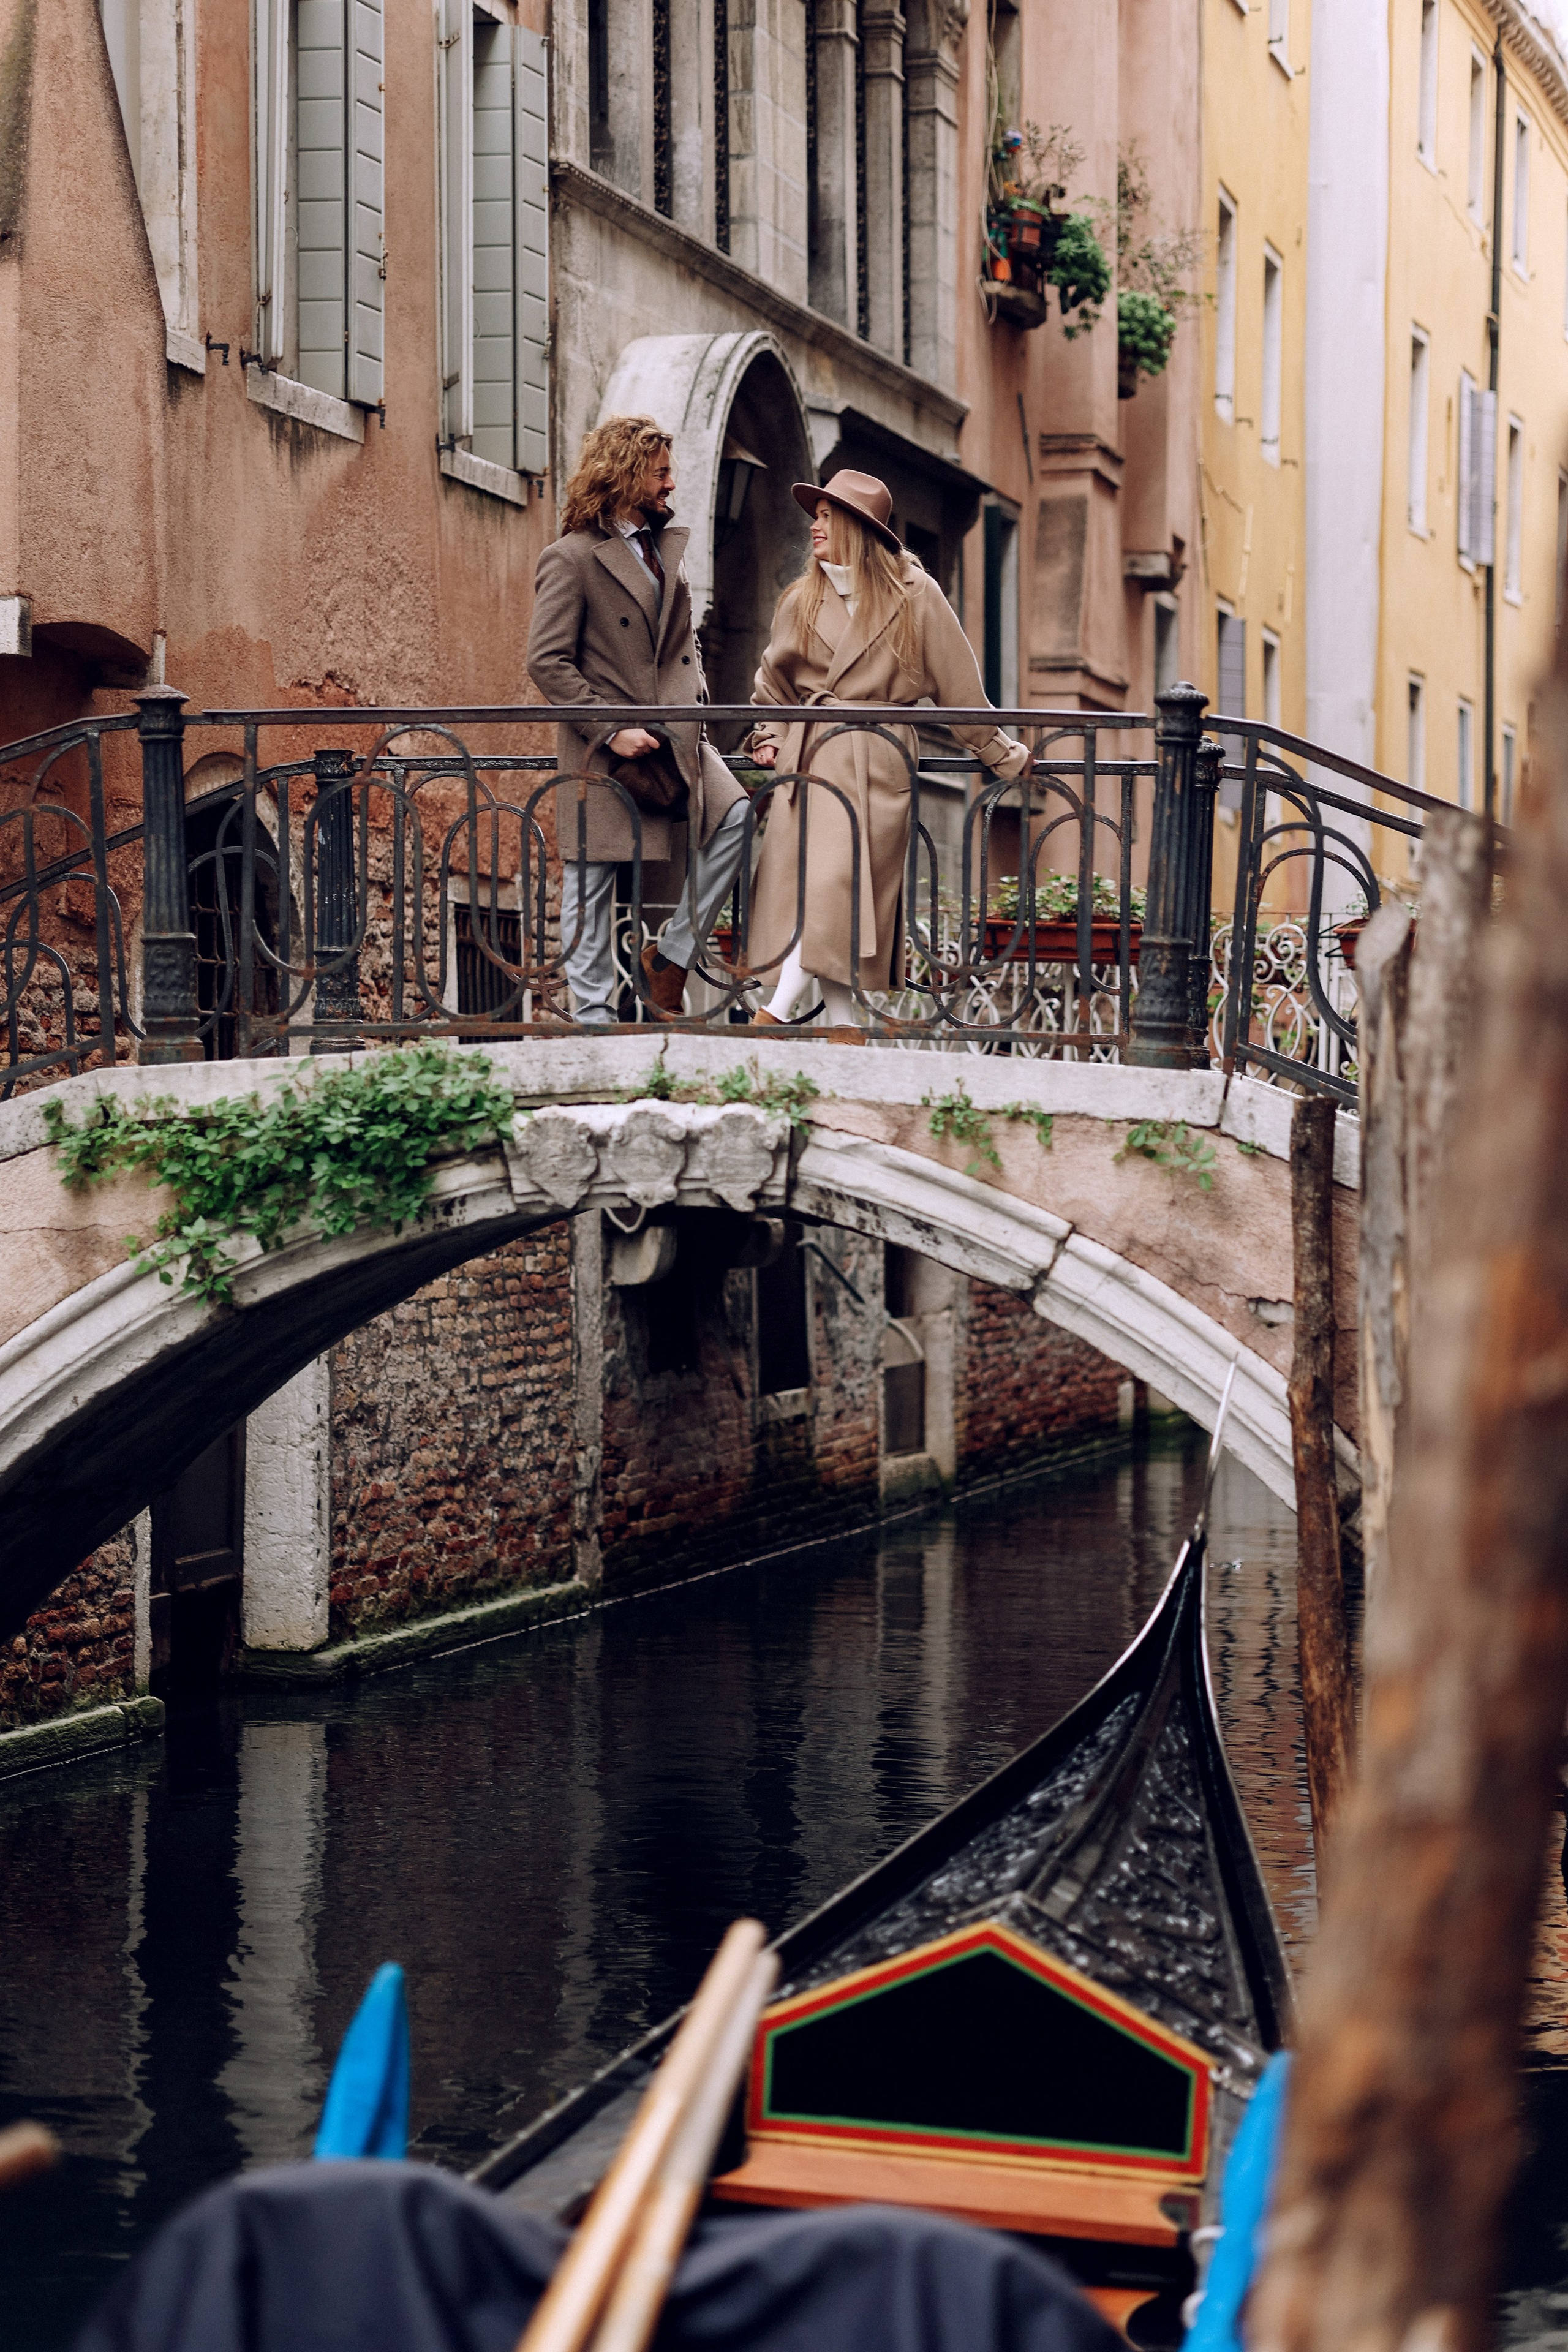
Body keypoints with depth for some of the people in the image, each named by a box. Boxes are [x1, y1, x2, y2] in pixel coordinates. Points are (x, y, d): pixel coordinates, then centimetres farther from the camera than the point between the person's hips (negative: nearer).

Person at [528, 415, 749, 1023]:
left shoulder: (667, 546, 15)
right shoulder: (571, 558, -9)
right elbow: (547, 662, -14)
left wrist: (695, 701, 9)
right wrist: (611, 730, -19)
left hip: (677, 737, 7)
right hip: (601, 748, -6)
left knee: (736, 818, -13)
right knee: (591, 880, 0)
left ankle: (672, 955, 1)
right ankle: (594, 1014, 9)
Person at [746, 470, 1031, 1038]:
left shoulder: (915, 596, 0)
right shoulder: (801, 600, 11)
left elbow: (960, 687, 4)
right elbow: (773, 683, 25)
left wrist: (1002, 756, 8)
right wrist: (769, 738, 12)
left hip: (875, 764, -4)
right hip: (805, 761, 4)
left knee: (837, 884, -15)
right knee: (804, 885, -3)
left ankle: (779, 1013, -17)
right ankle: (845, 1026, 2)